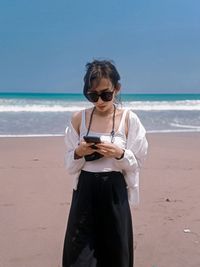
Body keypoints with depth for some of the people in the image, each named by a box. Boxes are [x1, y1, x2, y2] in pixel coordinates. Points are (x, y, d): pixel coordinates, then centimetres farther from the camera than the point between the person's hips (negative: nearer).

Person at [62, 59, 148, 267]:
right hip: (85, 193, 1)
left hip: (114, 193, -1)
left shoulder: (129, 119, -5)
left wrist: (119, 154, -19)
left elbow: (136, 164, -1)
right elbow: (70, 166, 5)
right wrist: (79, 153, -16)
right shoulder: (79, 119, 0)